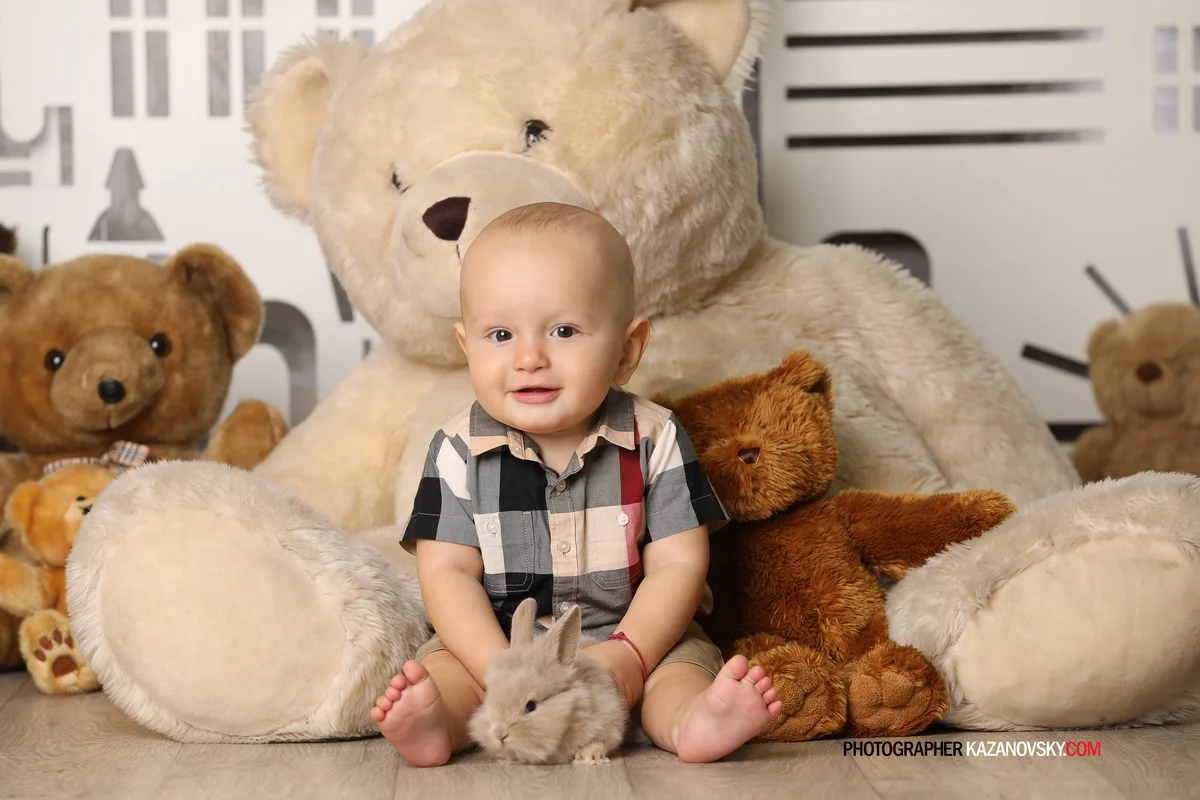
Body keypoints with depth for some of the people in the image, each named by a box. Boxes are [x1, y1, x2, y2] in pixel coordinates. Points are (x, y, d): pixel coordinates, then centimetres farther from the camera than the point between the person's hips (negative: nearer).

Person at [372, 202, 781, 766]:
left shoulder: (654, 440, -7)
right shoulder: (459, 452, -7)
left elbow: (678, 563, -8)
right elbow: (447, 572, -9)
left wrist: (629, 655, -23)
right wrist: (500, 669, -24)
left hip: (634, 635, 0)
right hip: (491, 642, 0)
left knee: (687, 660, -24)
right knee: (440, 669, -23)